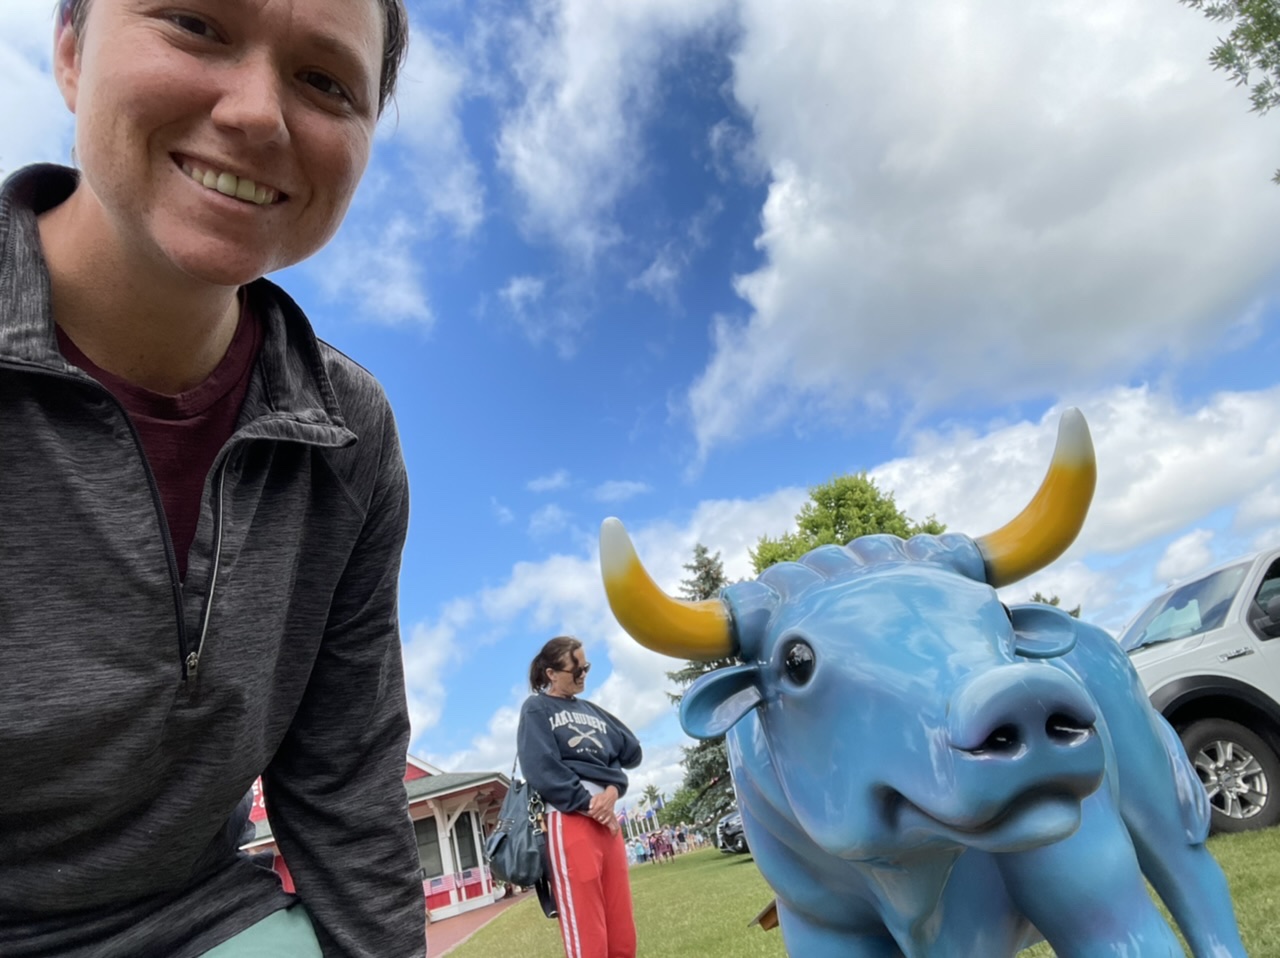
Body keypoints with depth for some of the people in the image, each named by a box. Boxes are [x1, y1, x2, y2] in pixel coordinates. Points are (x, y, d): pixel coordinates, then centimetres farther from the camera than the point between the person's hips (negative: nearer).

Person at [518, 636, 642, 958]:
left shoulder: (591, 711, 21)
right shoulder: (536, 710, 5)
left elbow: (631, 750, 12)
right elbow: (541, 769, -9)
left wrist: (613, 790, -7)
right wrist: (588, 805, -11)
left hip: (607, 819, 6)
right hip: (569, 819, -6)